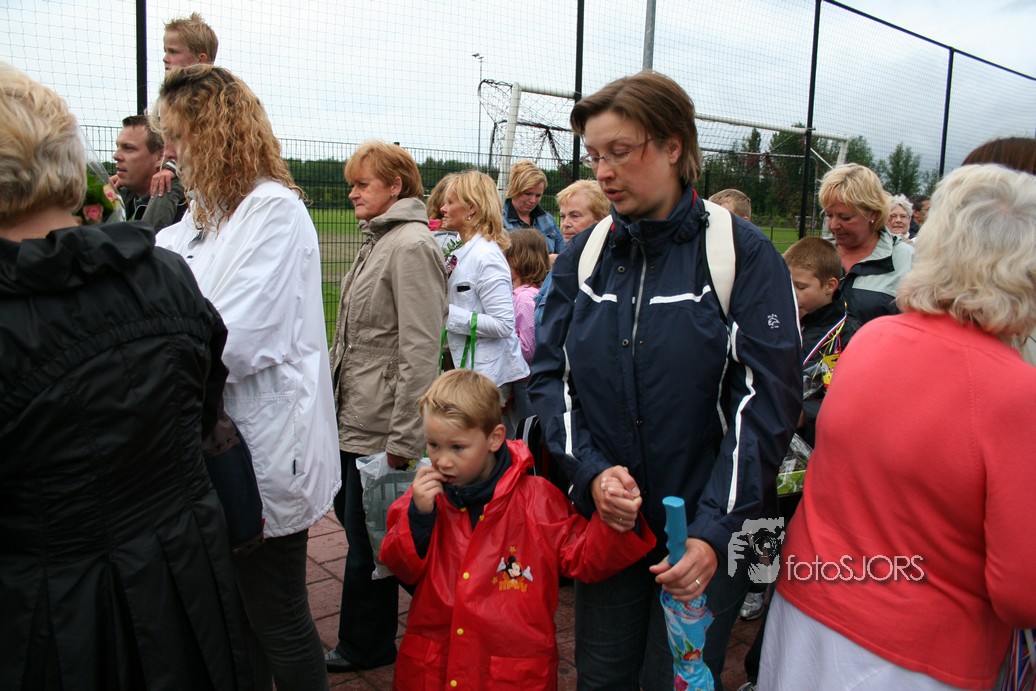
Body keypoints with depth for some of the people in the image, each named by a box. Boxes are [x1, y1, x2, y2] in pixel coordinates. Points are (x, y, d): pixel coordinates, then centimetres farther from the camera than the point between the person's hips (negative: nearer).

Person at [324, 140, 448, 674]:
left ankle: (365, 645, 24)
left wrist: (404, 437, -21)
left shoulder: (411, 246, -17)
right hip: (354, 417, 10)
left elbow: (418, 350, -22)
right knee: (352, 513, 19)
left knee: (369, 535, 4)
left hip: (381, 424, -10)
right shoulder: (378, 241, 13)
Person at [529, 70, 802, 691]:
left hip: (705, 532, -3)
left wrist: (714, 531, -20)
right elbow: (551, 374, 2)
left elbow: (767, 401, -14)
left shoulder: (744, 253, -10)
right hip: (603, 522, 4)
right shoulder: (584, 256, 3)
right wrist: (591, 471, -15)